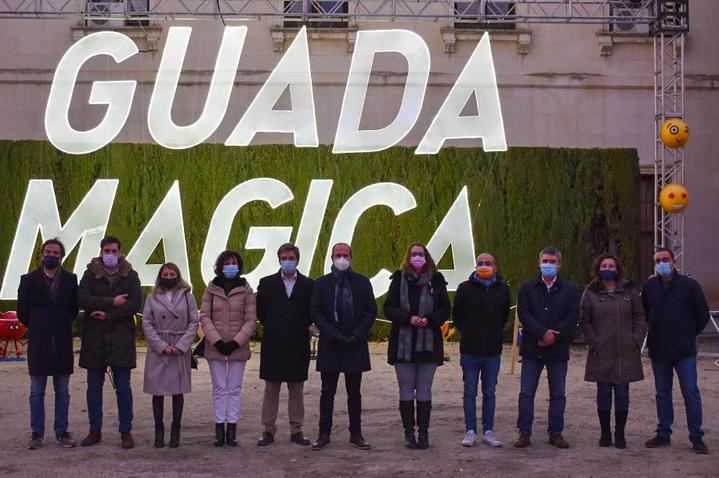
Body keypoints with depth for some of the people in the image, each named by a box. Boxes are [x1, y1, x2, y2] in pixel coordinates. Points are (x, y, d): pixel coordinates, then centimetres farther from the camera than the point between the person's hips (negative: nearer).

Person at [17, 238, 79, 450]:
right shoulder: (29, 280, 1)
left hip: (62, 343, 1)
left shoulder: (70, 279, 3)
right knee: (37, 392, 5)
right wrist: (37, 328, 9)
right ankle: (37, 434, 11)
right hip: (38, 344, -1)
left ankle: (62, 432, 13)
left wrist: (62, 327, 8)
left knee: (62, 392, 6)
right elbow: (22, 312, 5)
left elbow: (74, 308, 9)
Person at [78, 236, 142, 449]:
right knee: (94, 386, 7)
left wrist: (108, 315, -13)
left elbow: (135, 303, -7)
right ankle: (95, 430, 16)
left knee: (123, 387, 1)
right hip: (94, 337, 1)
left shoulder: (130, 276, 4)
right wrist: (112, 302, -14)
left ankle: (126, 431, 7)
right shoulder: (90, 274, 6)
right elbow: (83, 299, -9)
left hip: (121, 337, -1)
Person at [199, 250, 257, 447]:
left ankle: (232, 429, 7)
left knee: (235, 389, 3)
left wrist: (236, 342, -11)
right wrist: (217, 341, -10)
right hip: (215, 347, 1)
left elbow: (251, 320, -1)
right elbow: (204, 316, 0)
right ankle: (219, 429, 9)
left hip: (238, 348, -1)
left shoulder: (246, 290, 1)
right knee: (219, 388, 5)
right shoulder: (211, 289, 4)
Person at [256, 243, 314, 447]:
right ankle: (268, 430, 9)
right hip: (273, 344, 0)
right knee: (271, 390, 4)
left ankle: (296, 430, 13)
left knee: (296, 390, 7)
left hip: (298, 344, 0)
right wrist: (271, 327, 7)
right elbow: (260, 310, 7)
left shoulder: (308, 285, 4)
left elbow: (313, 313, 8)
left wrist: (301, 328, 4)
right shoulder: (267, 283, 3)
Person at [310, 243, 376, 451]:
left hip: (355, 345, 1)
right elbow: (316, 313, -2)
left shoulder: (362, 282, 5)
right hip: (330, 346, -1)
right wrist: (334, 335, -12)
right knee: (327, 392, 3)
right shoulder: (321, 284, 3)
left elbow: (371, 311, 3)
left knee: (354, 393, 7)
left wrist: (357, 336, -8)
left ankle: (356, 434, 12)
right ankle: (324, 433, 8)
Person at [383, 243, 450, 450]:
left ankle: (423, 432, 10)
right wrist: (408, 318, -18)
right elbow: (389, 309, -2)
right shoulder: (399, 280, 2)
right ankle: (409, 432, 10)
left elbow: (445, 310, 3)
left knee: (424, 391, 5)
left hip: (428, 344, 0)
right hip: (403, 344, 0)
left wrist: (429, 319, -16)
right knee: (406, 390, 4)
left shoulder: (436, 281, 3)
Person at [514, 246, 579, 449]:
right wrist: (543, 332, -17)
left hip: (558, 349, 0)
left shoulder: (570, 290, 5)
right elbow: (523, 314, -5)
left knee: (558, 394, 7)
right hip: (532, 349, 0)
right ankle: (524, 432, 7)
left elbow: (572, 318, -4)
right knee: (526, 393, 0)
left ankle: (555, 432, 15)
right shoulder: (527, 288, 6)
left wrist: (553, 336, -14)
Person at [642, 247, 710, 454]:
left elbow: (703, 314, 2)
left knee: (691, 393, -3)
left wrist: (689, 334, 7)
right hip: (658, 351, 4)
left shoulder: (689, 285, -5)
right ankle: (663, 433, 20)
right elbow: (644, 314, 20)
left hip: (684, 351, -4)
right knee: (662, 394, 11)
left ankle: (696, 437, 3)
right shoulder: (649, 287, 5)